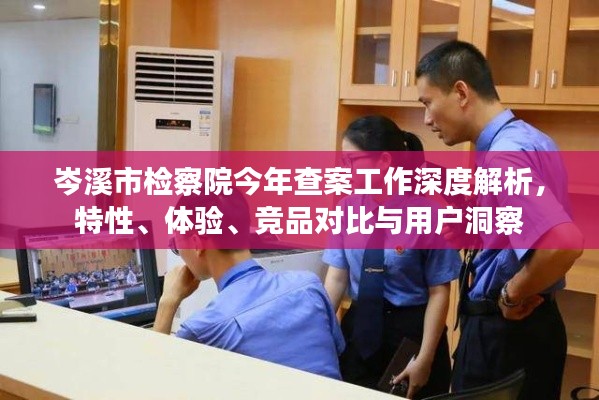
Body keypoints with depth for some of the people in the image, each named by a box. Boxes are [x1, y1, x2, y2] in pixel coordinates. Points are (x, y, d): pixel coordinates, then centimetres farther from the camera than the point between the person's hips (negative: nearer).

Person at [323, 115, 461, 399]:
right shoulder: (349, 206, -2)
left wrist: (425, 359, -13)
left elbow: (439, 292, -13)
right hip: (358, 327, 4)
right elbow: (336, 278, -2)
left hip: (411, 331, -4)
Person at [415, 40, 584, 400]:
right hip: (531, 323, 10)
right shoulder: (531, 140, 7)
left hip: (503, 329, -10)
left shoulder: (505, 154, -23)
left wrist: (513, 296, -21)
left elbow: (564, 243, -37)